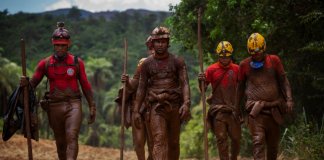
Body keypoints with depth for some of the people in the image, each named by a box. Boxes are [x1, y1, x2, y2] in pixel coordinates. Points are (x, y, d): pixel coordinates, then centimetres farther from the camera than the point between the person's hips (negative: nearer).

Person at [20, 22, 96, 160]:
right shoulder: (45, 64, 4)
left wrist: (92, 107, 6)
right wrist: (25, 83, -18)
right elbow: (33, 83, 6)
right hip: (55, 106, 2)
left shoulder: (77, 62, 2)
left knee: (72, 137, -19)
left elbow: (85, 86, 7)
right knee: (60, 142, 12)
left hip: (73, 105, -2)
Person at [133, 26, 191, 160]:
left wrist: (186, 104, -21)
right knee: (159, 141, -15)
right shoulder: (146, 64, 7)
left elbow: (184, 84, -5)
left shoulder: (178, 62, 4)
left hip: (175, 106, 1)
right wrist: (136, 110, 2)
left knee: (173, 142, 10)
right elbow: (141, 88, 8)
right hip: (156, 107, -1)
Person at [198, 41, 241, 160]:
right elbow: (203, 89, 4)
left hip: (233, 108, 2)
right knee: (221, 139, -3)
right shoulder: (211, 69, 1)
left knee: (236, 138, 7)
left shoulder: (236, 69, 6)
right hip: (218, 109, -2)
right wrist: (201, 81, -15)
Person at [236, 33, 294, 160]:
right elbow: (240, 87, 15)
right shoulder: (244, 65, 6)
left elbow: (283, 81, 6)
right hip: (256, 110, -2)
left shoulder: (274, 61, 5)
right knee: (258, 141, -16)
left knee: (273, 143, 11)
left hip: (274, 110, 2)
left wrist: (289, 99, -6)